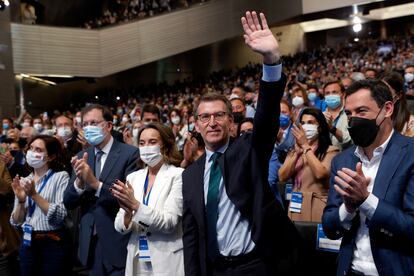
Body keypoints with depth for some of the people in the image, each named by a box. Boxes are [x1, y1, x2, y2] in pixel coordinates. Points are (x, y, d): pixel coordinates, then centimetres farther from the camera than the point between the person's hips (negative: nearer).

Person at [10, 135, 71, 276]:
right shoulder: (23, 181, 8)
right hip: (28, 243, 5)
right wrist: (21, 201, -12)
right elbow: (16, 222, 6)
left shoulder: (61, 177, -7)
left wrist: (34, 195, -20)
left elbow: (60, 216, -16)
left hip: (53, 244, -5)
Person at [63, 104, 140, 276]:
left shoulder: (129, 153, -9)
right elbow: (68, 203, 4)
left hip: (118, 244, -5)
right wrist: (79, 182, -16)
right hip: (90, 244, 5)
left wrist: (96, 183, -26)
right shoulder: (81, 157, 7)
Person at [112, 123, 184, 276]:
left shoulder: (178, 175, -8)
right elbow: (120, 227, 2)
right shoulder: (133, 177, 6)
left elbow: (169, 223, -16)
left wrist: (135, 205, -25)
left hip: (166, 262, -4)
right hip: (137, 260, 4)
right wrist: (127, 213, -19)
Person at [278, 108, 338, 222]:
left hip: (317, 206, -4)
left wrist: (306, 146, -13)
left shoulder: (330, 150, -2)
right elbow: (282, 177, 0)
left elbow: (320, 173, -20)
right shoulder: (295, 150, 13)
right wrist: (297, 152, -9)